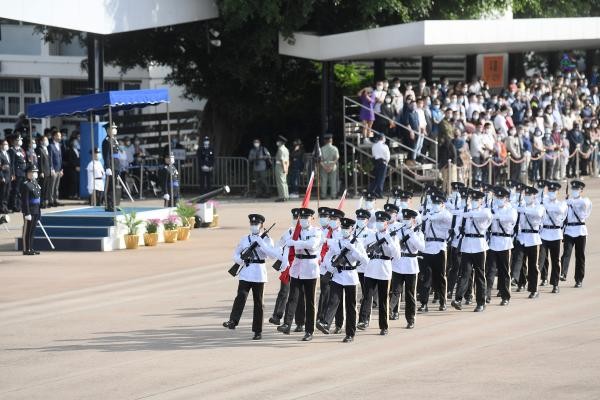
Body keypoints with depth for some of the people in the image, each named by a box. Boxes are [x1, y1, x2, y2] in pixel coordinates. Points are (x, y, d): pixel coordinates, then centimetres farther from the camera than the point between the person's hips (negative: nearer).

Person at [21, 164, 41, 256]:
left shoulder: (35, 183, 13)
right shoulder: (25, 185, -15)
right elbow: (25, 201, -19)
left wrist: (38, 213, 20)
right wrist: (27, 213, -22)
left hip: (36, 211, 9)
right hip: (29, 211, -9)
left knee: (32, 230, 14)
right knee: (27, 230, -2)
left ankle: (31, 248, 21)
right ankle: (26, 250, 2)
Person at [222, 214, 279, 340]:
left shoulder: (266, 239, 2)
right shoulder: (245, 239, 11)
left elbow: (273, 255, -12)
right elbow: (236, 254, 17)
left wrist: (261, 243, -19)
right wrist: (240, 261, -5)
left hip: (259, 274, -2)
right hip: (245, 273, 2)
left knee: (258, 302, 3)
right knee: (241, 296, -19)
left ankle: (258, 332, 8)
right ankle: (233, 321, -30)